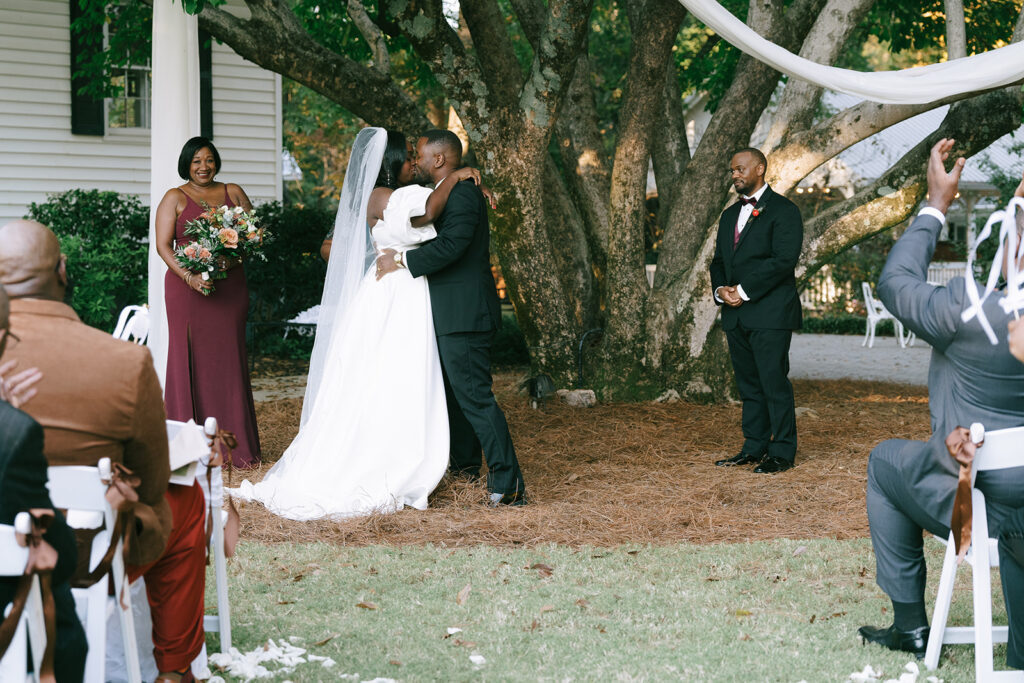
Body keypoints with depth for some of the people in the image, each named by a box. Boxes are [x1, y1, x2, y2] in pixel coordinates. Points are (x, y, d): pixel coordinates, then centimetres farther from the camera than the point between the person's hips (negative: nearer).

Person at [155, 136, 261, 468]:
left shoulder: (233, 193, 14)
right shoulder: (175, 198, 5)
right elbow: (163, 245, -3)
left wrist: (233, 259, -9)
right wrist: (190, 277, -17)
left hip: (231, 287, 2)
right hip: (187, 288, -2)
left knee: (230, 360, 1)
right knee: (191, 362, -4)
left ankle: (236, 446, 5)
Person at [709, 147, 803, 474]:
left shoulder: (783, 211, -4)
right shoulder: (730, 215, 21)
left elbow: (784, 260, -14)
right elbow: (719, 260, 22)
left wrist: (744, 291, -15)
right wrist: (721, 289, 0)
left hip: (770, 312, -7)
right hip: (735, 313, 7)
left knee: (774, 382, -7)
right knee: (748, 384, 10)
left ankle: (782, 453, -2)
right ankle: (754, 447, 15)